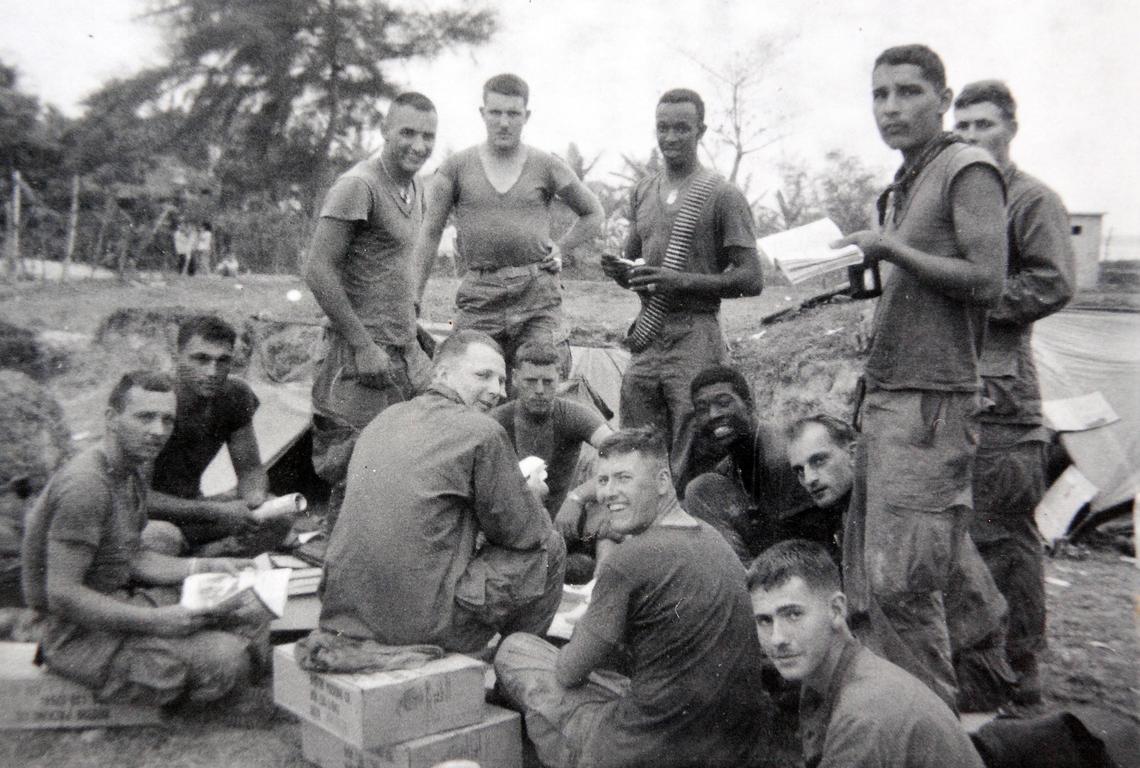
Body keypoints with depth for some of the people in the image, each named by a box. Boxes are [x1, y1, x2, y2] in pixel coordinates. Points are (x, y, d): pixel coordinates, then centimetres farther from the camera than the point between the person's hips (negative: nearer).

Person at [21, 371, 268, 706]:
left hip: (119, 602, 9)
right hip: (81, 635, -9)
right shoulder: (84, 485, -24)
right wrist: (157, 622, -26)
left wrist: (207, 566, 2)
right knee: (226, 658, -23)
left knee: (252, 618, 2)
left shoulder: (132, 472, 7)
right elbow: (63, 595, -26)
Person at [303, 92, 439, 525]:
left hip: (405, 352, 9)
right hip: (363, 359, -9)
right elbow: (318, 270, -18)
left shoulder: (415, 187, 15)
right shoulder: (358, 186, -13)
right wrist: (364, 346, -19)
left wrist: (412, 324, 17)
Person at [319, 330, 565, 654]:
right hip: (424, 624, -8)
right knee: (548, 547, 8)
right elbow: (524, 533, -3)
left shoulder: (384, 418, 13)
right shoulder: (482, 432, -10)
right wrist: (528, 492, 20)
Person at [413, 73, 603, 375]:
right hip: (479, 298, 0)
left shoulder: (546, 166, 7)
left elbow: (594, 215, 21)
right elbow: (430, 234, 7)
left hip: (538, 296, 0)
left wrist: (560, 249, 8)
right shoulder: (456, 167, 7)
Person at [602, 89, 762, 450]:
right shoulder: (642, 192, 16)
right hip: (645, 340, 6)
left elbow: (750, 280, -8)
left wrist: (682, 281, -19)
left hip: (695, 339, -5)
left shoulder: (723, 196, -3)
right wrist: (620, 273, -1)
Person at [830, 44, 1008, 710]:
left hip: (932, 400, -9)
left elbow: (987, 281, -14)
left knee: (900, 581, -8)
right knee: (866, 575, 11)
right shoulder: (903, 187, 23)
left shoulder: (968, 169, -4)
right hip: (886, 394, 9)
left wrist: (892, 250, -11)